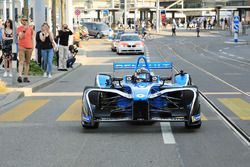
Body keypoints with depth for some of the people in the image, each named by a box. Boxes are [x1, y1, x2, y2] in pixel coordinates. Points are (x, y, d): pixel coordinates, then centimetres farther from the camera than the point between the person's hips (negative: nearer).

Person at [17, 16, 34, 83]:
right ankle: (19, 76, -21)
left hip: (29, 47, 4)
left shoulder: (30, 28, 10)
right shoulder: (19, 28, 1)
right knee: (21, 62, -13)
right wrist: (24, 29, -20)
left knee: (27, 63, 6)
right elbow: (20, 37, -11)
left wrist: (32, 46, 12)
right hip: (21, 47, -3)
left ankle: (26, 77, 10)